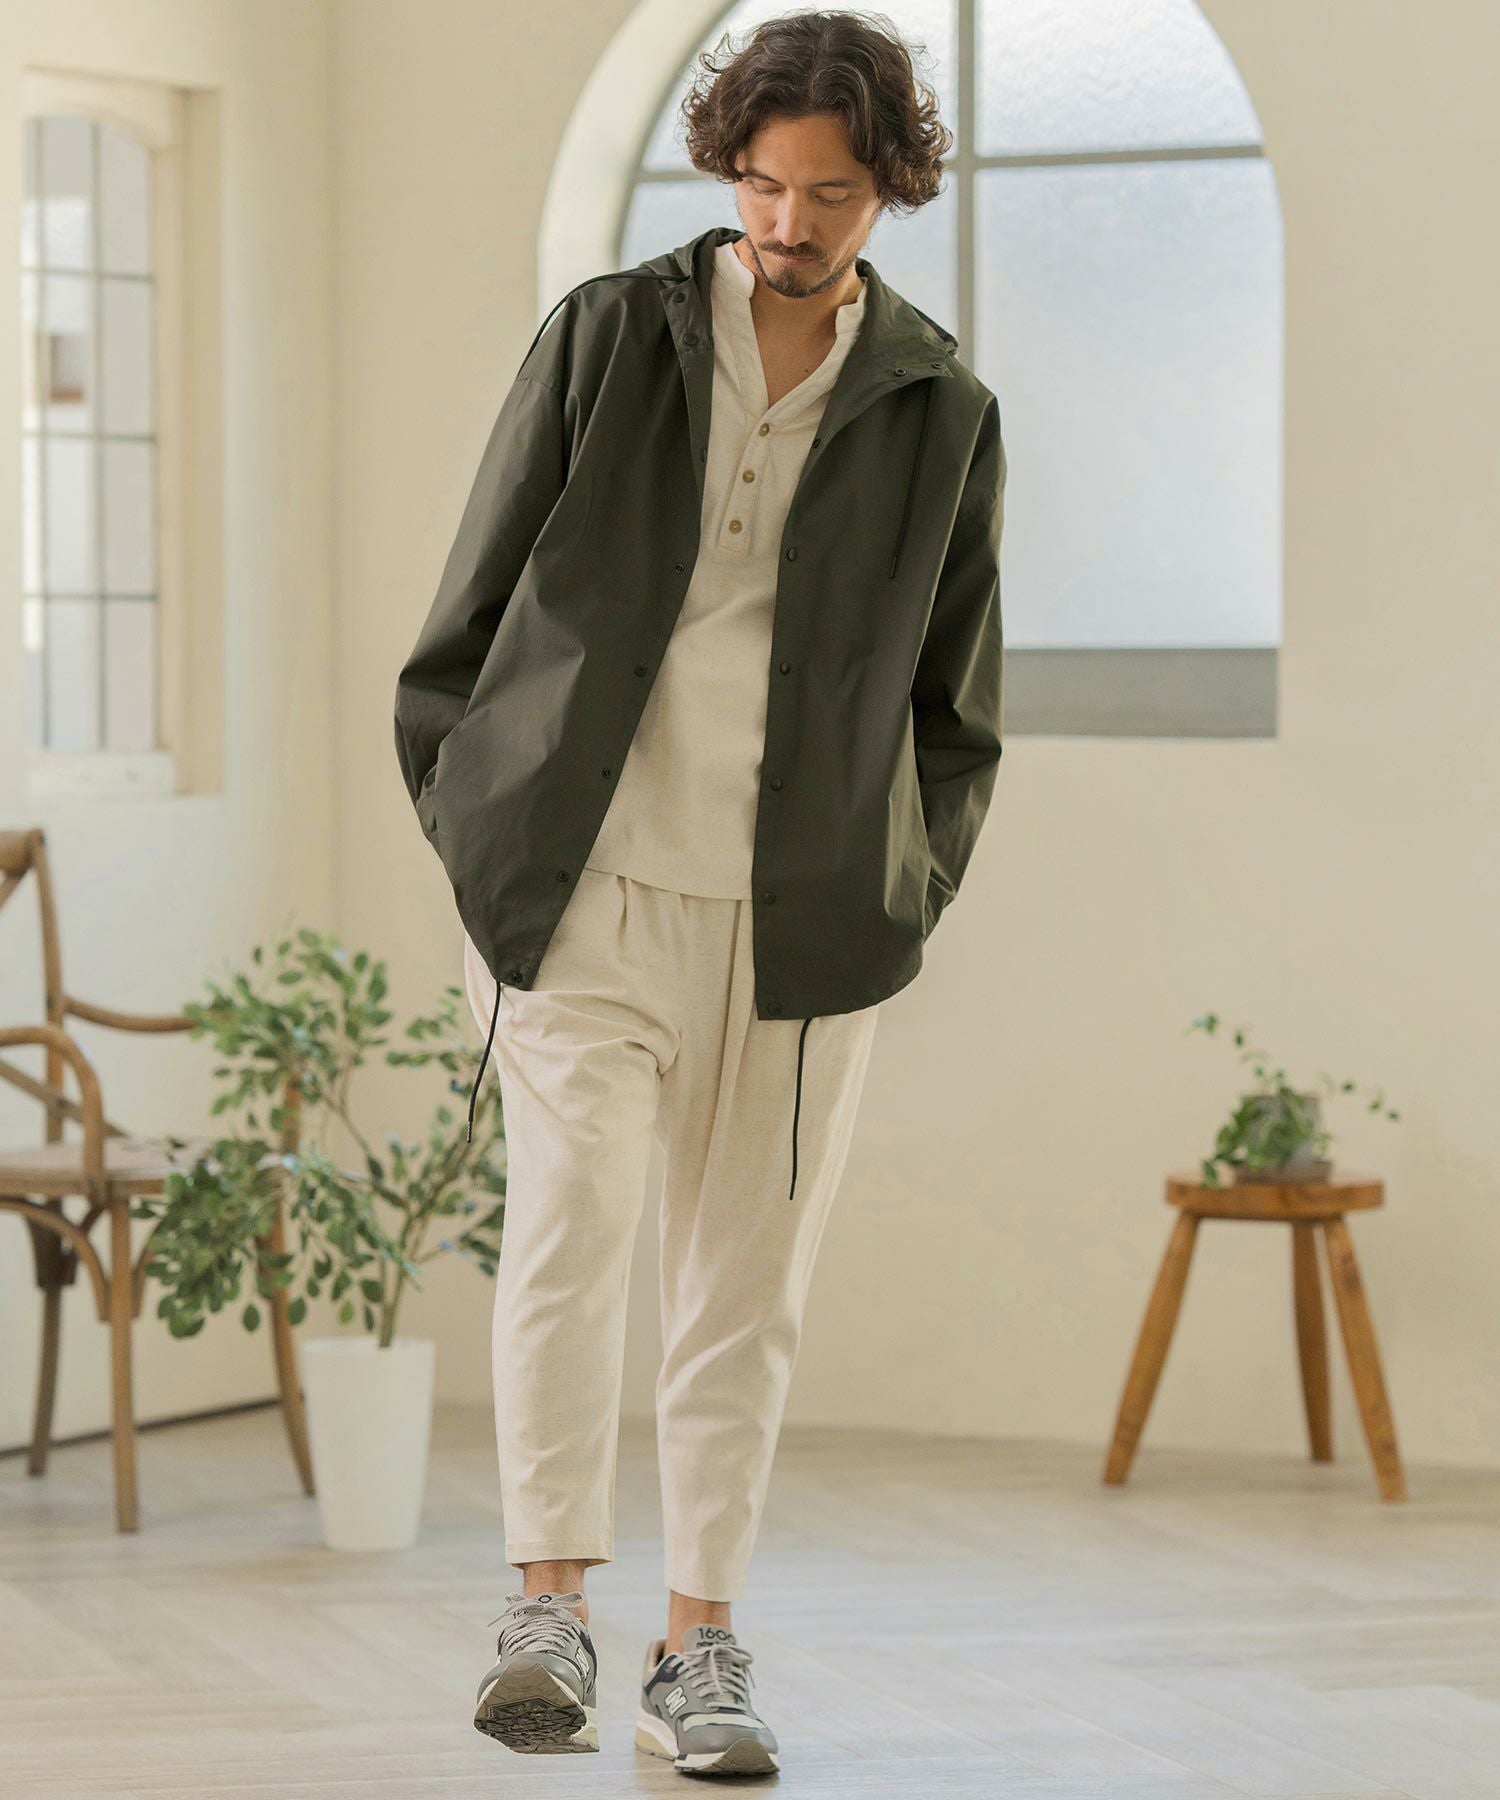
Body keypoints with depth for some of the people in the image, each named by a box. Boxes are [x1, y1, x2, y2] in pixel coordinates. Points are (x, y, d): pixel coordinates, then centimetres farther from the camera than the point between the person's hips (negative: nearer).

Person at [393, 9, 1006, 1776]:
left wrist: (905, 901, 6)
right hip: (583, 895, -1)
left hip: (799, 924, 2)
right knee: (572, 1218, -16)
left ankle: (698, 1647, 13)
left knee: (746, 1284, 4)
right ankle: (548, 1613, -12)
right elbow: (476, 602, 7)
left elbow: (959, 700, 14)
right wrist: (468, 832, 4)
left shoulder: (942, 418, 5)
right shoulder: (606, 338, 2)